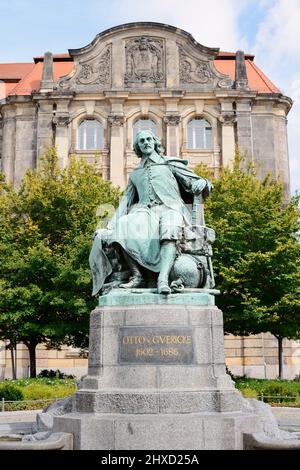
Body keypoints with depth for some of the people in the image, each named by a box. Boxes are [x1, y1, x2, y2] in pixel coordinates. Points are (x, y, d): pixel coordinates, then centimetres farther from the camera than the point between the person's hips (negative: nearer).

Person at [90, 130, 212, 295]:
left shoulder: (169, 164, 21)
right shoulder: (135, 174, 29)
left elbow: (198, 182, 16)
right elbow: (126, 202, 27)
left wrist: (201, 184, -10)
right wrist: (112, 224, 13)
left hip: (169, 208, -2)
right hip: (145, 211, 3)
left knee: (170, 231, -39)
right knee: (122, 227, -31)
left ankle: (163, 278, -54)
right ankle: (136, 275, -32)